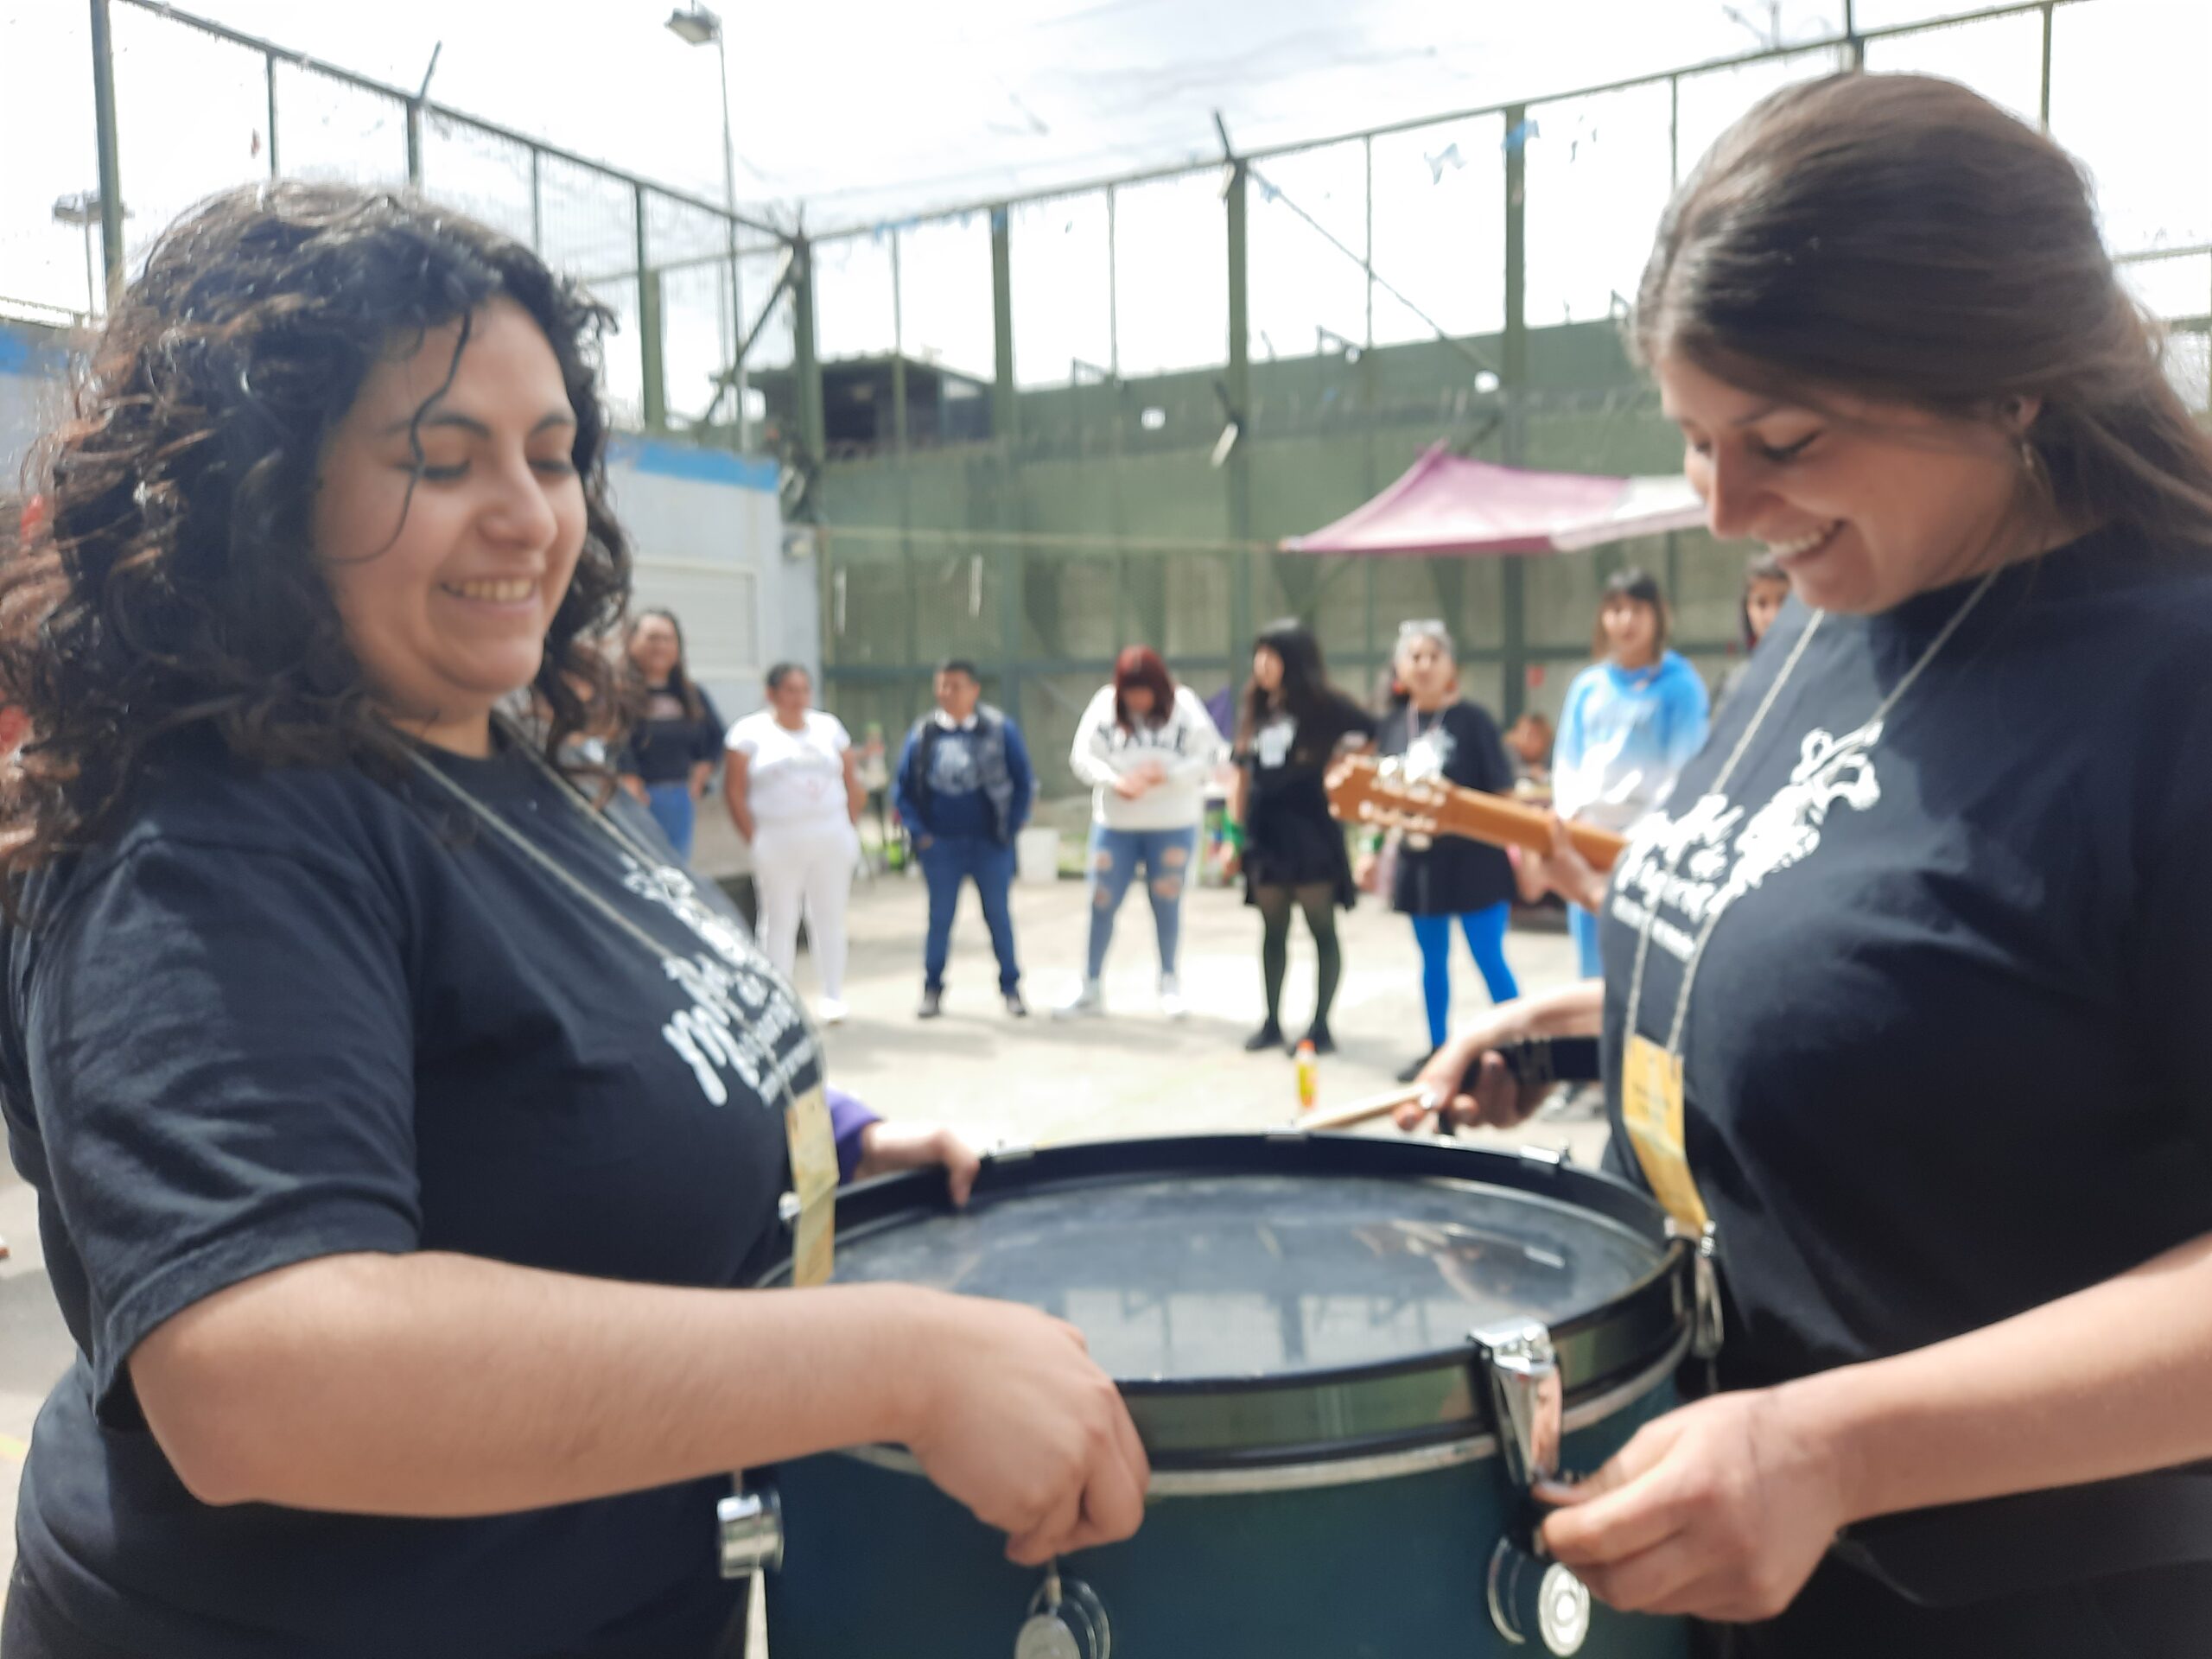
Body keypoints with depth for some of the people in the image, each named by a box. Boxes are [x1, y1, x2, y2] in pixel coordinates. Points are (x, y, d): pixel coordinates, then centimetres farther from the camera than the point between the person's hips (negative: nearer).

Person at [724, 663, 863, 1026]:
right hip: (778, 843, -3)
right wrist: (755, 840, -8)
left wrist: (851, 829, 5)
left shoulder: (829, 727, 11)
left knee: (830, 918, 5)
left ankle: (833, 997, 13)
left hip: (832, 841, 3)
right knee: (779, 920, 1)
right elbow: (734, 792, -2)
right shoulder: (751, 732, 1)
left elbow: (853, 785, 13)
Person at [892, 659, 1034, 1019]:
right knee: (939, 918, 8)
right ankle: (932, 989, 19)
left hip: (989, 843, -1)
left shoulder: (1001, 730, -3)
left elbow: (1024, 783, 2)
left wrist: (1010, 829, -4)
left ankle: (1011, 988, 17)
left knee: (999, 916, 6)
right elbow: (904, 788, 7)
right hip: (940, 843, 1)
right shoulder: (922, 733, 2)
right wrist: (919, 831, -1)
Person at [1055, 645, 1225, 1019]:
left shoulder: (1184, 707, -6)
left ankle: (1169, 982, 28)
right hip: (1114, 823, 1)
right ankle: (1089, 986, 19)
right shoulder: (1105, 704, -4)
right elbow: (1082, 755, -4)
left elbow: (1210, 758, -9)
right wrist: (1114, 781, -21)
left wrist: (1166, 773, -21)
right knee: (1101, 903, 5)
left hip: (1173, 825, -1)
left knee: (1167, 903, 9)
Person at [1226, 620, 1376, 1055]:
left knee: (1322, 930, 2)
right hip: (1266, 835, 5)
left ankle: (1321, 1025, 8)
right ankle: (1272, 1021, 19)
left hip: (1312, 834, -5)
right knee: (1273, 932, 11)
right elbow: (1244, 776, 14)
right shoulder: (1255, 711, 11)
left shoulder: (1323, 706, -5)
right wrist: (1235, 832, 12)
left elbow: (1377, 736, -9)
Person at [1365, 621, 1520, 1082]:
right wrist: (1374, 849, 11)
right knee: (1433, 960, 14)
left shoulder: (1472, 720, -9)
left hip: (1473, 858, -4)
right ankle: (1437, 1050, 26)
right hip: (1418, 859, 5)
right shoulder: (1393, 724, 3)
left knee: (1489, 959, -1)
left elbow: (1502, 794, -6)